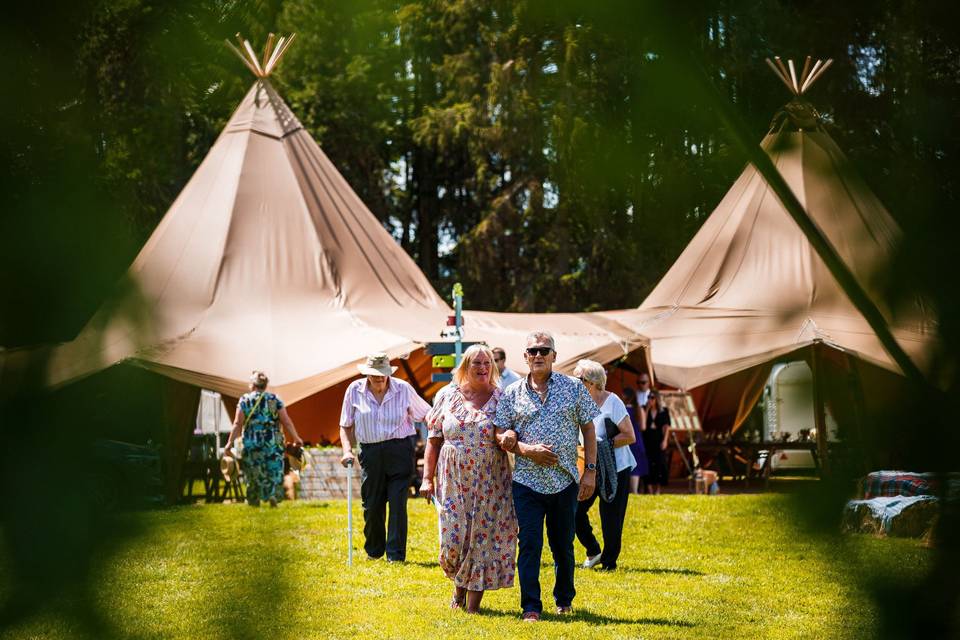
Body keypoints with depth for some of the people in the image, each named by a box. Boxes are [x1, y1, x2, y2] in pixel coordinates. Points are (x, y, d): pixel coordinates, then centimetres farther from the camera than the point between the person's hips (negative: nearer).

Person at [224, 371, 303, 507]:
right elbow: (286, 421, -1)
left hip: (251, 444, 0)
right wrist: (296, 438, 10)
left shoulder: (244, 400, 0)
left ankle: (253, 501, 16)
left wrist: (230, 443, -4)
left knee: (253, 474, 12)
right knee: (274, 470, 8)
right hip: (272, 443, 0)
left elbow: (238, 423, -6)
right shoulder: (275, 400, 1)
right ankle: (273, 494, -16)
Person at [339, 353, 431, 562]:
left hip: (400, 451, -2)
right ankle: (374, 551, 26)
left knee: (397, 504, -7)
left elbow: (426, 414, 7)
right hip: (371, 453, 2)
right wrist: (347, 450, -2)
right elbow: (346, 425, 11)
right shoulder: (355, 390, 2)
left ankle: (396, 554, -1)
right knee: (372, 506, 5)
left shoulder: (403, 389, -1)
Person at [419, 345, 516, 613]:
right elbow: (434, 440, 9)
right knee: (453, 538, -2)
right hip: (453, 482, 1)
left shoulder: (502, 399, 3)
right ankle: (459, 585, 28)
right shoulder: (449, 397, 7)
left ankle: (473, 604, 5)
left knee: (483, 539, -3)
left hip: (489, 485, -1)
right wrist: (428, 478, 3)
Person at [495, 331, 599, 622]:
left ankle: (564, 599, 28)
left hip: (565, 480, 1)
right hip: (527, 480, 0)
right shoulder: (512, 394, 5)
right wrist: (527, 450, -13)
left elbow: (588, 431, 6)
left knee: (563, 545, 11)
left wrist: (590, 470, -1)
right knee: (529, 544, -6)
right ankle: (530, 606, -2)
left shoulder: (574, 388, 4)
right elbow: (503, 437, 5)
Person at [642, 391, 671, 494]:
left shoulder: (664, 411, 5)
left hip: (659, 441, 0)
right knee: (648, 464, -3)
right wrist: (647, 409, -7)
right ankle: (650, 489, 1)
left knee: (660, 464, -2)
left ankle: (658, 490, 6)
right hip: (647, 440, 0)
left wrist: (664, 440, -6)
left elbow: (666, 427, 4)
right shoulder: (645, 410, 6)